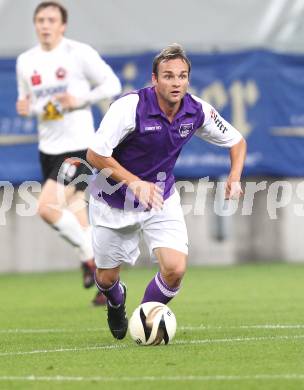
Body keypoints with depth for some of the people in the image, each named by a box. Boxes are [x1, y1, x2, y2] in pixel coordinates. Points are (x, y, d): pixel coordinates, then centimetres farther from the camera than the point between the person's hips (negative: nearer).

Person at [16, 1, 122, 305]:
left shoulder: (79, 53, -7)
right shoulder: (25, 61, 9)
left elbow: (112, 84, -2)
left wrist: (81, 100, -16)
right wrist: (24, 108, -4)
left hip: (78, 146, -6)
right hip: (48, 149, 6)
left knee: (47, 207, -21)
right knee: (77, 220, 8)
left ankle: (89, 256, -1)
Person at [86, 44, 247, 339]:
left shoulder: (198, 111, -12)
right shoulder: (130, 107, -26)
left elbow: (236, 141, 4)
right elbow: (95, 154, -24)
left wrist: (234, 178, -14)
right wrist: (135, 182, -32)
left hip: (161, 198, 3)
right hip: (114, 201, -3)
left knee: (175, 269, -17)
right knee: (107, 278, 9)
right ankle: (117, 303, 50)